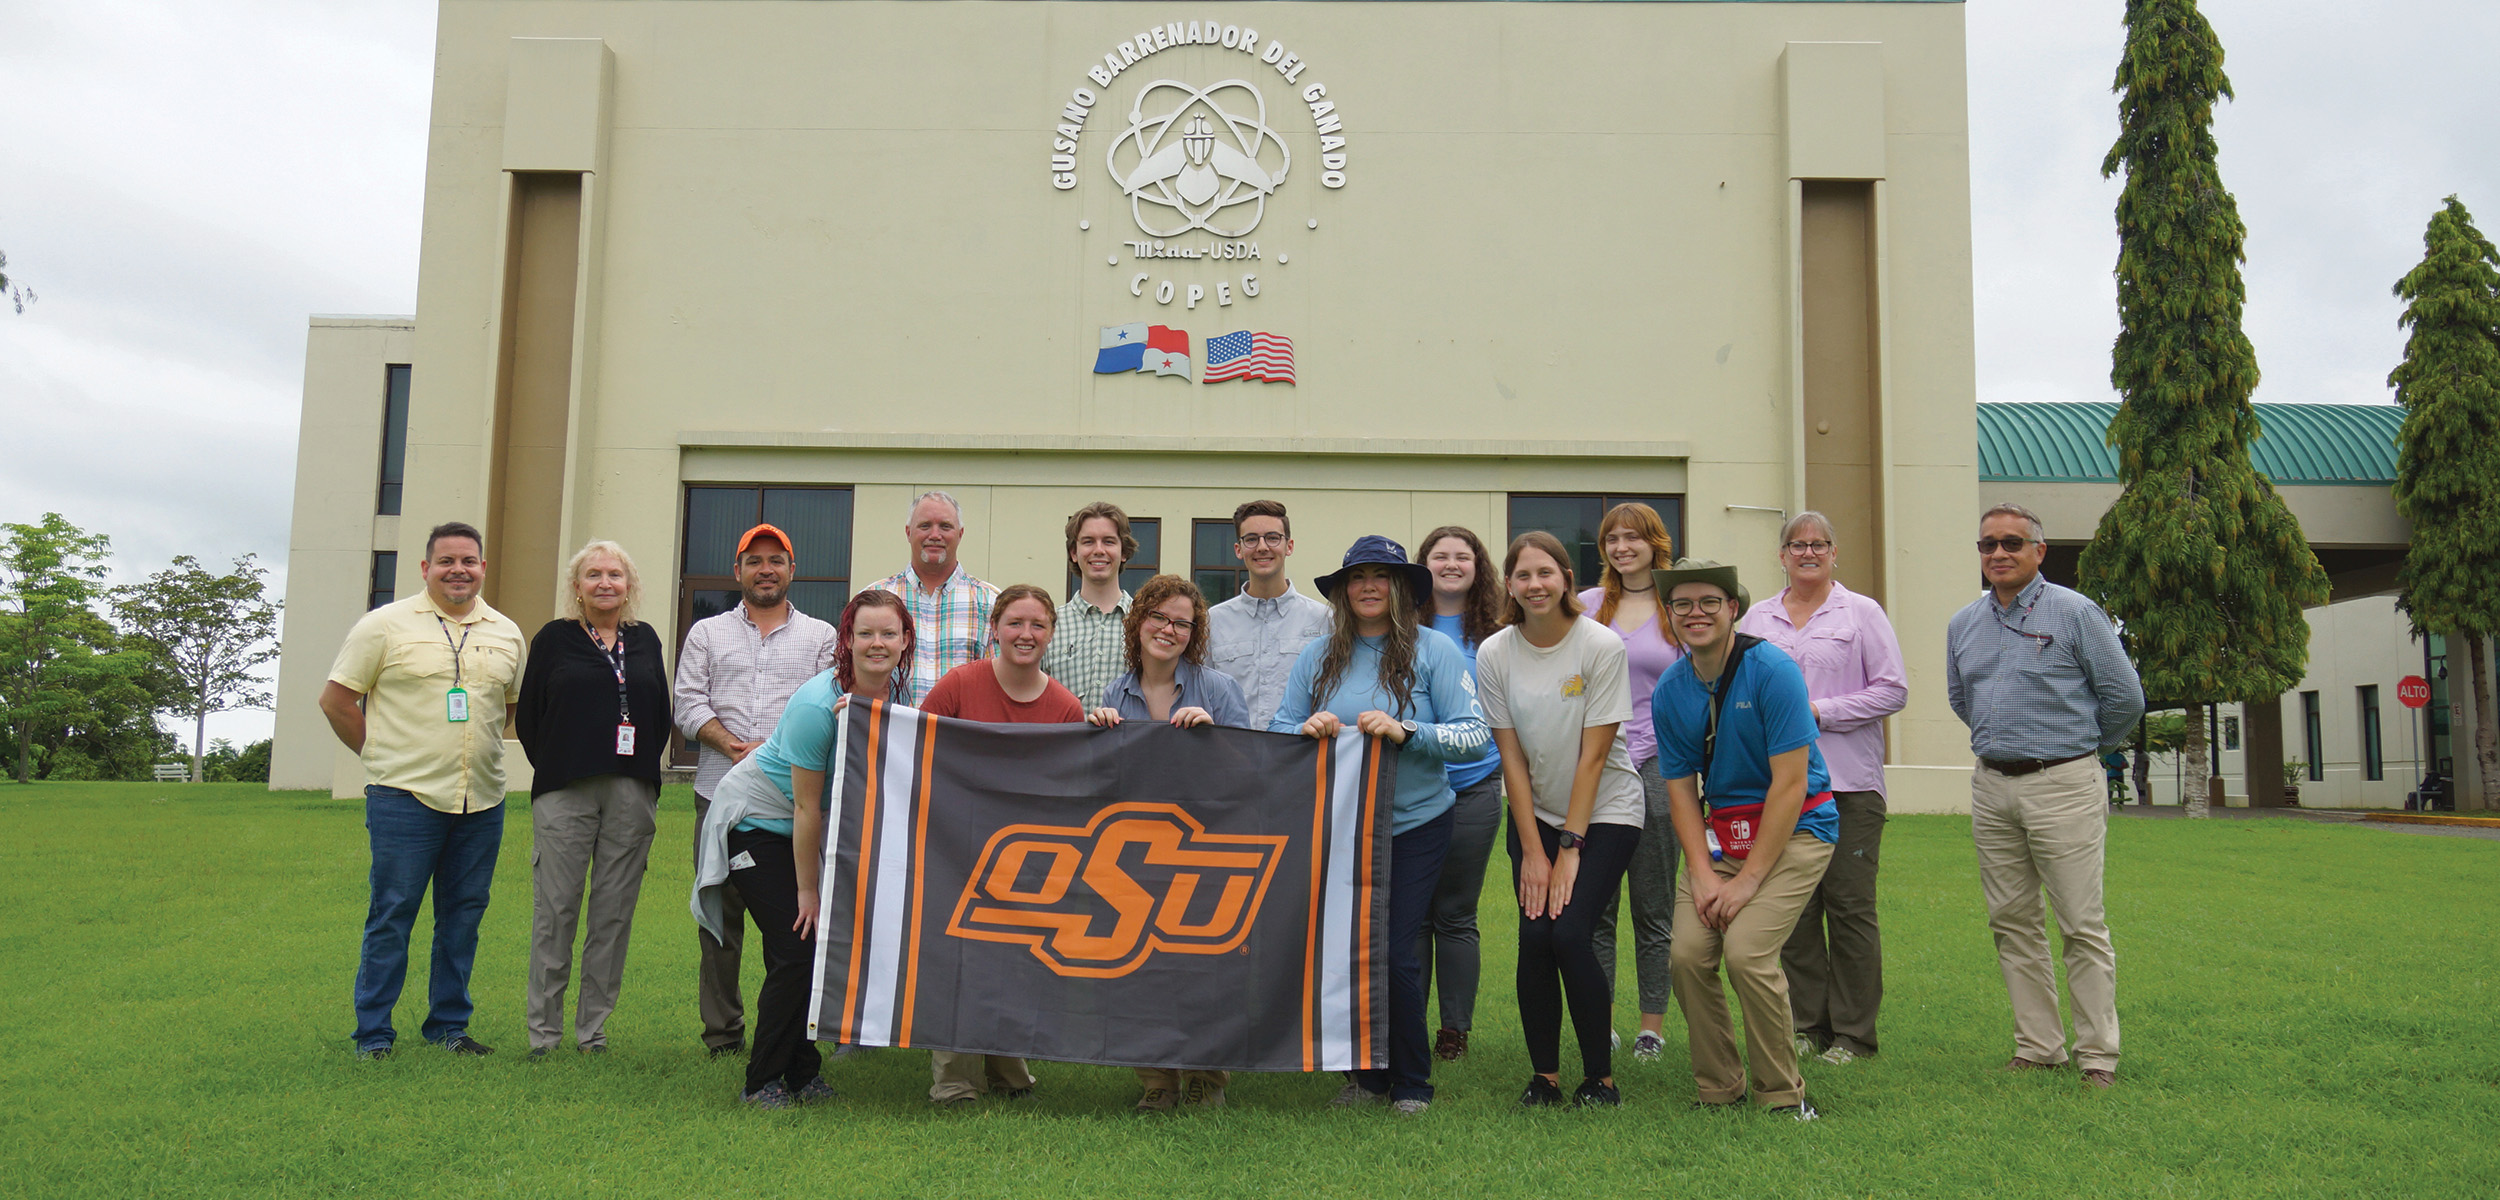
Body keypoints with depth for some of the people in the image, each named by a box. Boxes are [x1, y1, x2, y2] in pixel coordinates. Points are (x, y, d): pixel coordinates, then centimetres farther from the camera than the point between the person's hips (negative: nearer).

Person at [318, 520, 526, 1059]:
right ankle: (373, 1033, 10)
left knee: (463, 917, 10)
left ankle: (449, 1024, 21)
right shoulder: (386, 624, -1)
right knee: (392, 916, 0)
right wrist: (381, 754, 2)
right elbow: (336, 699, 2)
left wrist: (477, 751, 13)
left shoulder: (506, 632, 11)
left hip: (482, 800, 4)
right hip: (405, 797, -4)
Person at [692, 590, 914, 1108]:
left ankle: (802, 1073, 17)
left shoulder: (894, 689, -11)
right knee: (795, 951, -11)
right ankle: (762, 1080, 4)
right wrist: (807, 891, -17)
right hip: (754, 818, -6)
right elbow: (806, 807, -23)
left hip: (802, 831, 6)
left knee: (822, 948, 2)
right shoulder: (817, 704, -29)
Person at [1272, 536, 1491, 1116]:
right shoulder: (1318, 656, 6)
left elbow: (1476, 735, -10)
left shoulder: (1433, 650, -3)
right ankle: (1366, 1073, 26)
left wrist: (1404, 732, -22)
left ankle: (1411, 1083, 16)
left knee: (1397, 954, -5)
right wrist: (1307, 731, -14)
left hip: (1415, 825, -3)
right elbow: (1278, 733, 9)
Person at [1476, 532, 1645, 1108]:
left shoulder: (1602, 646, -15)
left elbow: (1592, 756, -15)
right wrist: (1532, 850, -8)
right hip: (1535, 815, 3)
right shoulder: (1494, 654, -6)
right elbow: (1512, 758, -4)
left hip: (1604, 813, -3)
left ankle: (1600, 1078, 1)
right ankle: (1544, 1076, 7)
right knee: (1534, 938, -10)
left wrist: (1570, 848, -14)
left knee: (1570, 934, -16)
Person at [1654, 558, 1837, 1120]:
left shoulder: (1772, 670, -15)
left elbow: (1789, 784, -17)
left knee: (1746, 951, -20)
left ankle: (1784, 1096, 0)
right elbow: (1681, 790, 5)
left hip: (1795, 828, -5)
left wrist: (1748, 878, -18)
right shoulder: (1670, 692, 2)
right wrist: (1702, 873, -10)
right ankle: (1718, 1090, 9)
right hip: (1723, 831, 5)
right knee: (1687, 952, -10)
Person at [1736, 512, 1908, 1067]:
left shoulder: (1862, 613, 4)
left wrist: (1818, 711, -10)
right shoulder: (1757, 618, 13)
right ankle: (1808, 1025, 15)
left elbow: (1893, 690, -2)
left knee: (1850, 907, -2)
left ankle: (1853, 1032, 7)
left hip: (1848, 783, -3)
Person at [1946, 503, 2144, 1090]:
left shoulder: (2075, 613, -5)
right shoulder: (1963, 625, 11)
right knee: (2013, 923, 8)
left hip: (2061, 784, -5)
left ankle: (2098, 1056, 3)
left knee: (2082, 926, -4)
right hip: (1991, 786, 6)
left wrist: (2087, 745, 11)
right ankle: (2037, 1046, 17)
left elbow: (2125, 696, -1)